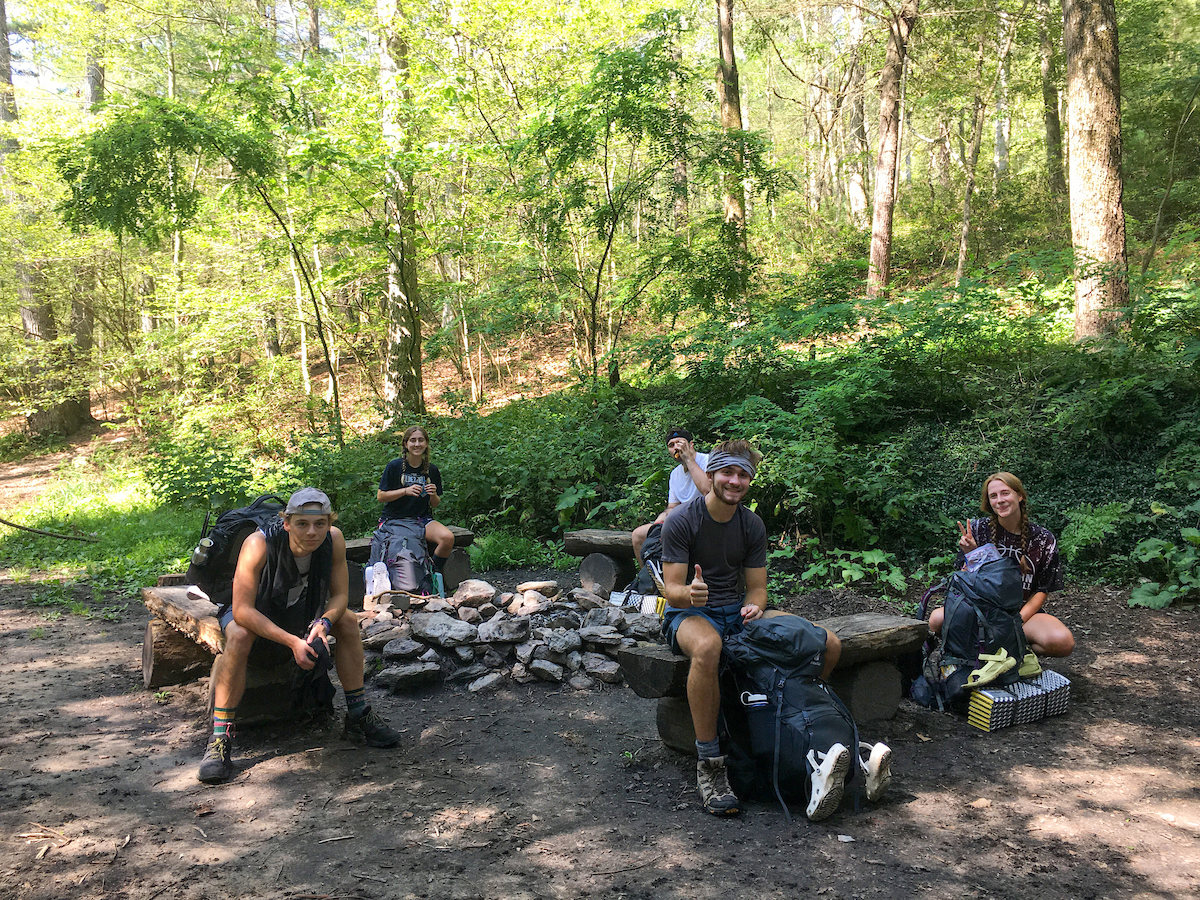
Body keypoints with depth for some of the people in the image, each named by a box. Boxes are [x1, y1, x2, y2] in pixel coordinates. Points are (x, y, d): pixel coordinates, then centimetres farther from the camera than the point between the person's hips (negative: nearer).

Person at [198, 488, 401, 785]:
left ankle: (358, 716, -3)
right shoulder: (259, 544, -36)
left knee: (348, 621, -16)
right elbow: (243, 610, -35)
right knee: (239, 637, -34)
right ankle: (220, 738, -25)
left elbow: (339, 595, -12)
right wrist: (292, 641, -41)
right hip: (252, 612, -4)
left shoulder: (333, 539, -24)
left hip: (302, 610, 4)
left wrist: (323, 623, -33)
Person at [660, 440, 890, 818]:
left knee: (830, 644, -10)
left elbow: (757, 587, 6)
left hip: (736, 610, 6)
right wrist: (690, 593, -39)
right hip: (688, 614, -5)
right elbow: (671, 588, -15)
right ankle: (709, 766, -32)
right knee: (708, 646, -44)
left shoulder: (752, 525, 5)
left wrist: (754, 607, -19)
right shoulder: (682, 520, -11)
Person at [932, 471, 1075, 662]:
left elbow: (1042, 591, 1)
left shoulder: (1044, 539, 0)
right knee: (937, 619, -30)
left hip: (1024, 611, 1)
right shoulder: (978, 529, -1)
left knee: (1063, 642, -31)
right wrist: (971, 555, -19)